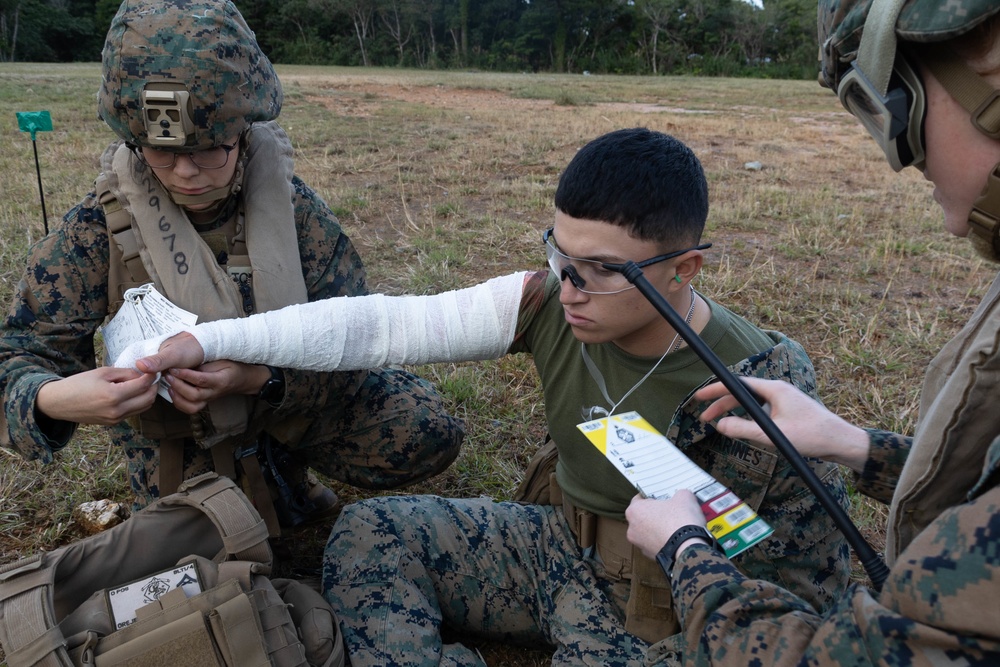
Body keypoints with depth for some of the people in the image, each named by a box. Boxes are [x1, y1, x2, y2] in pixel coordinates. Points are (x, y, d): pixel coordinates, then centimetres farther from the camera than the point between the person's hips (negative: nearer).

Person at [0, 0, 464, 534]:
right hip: (179, 425, 0)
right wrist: (51, 400, -39)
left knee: (427, 431, -15)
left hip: (295, 399, 1)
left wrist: (262, 378, -39)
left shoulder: (291, 204, -17)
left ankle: (279, 458, 8)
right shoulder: (100, 228, -18)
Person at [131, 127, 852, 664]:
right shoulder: (549, 307, -16)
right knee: (369, 531, -4)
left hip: (656, 607, -4)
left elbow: (810, 577, -14)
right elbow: (380, 324, -18)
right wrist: (206, 341, -21)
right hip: (556, 540, 5)